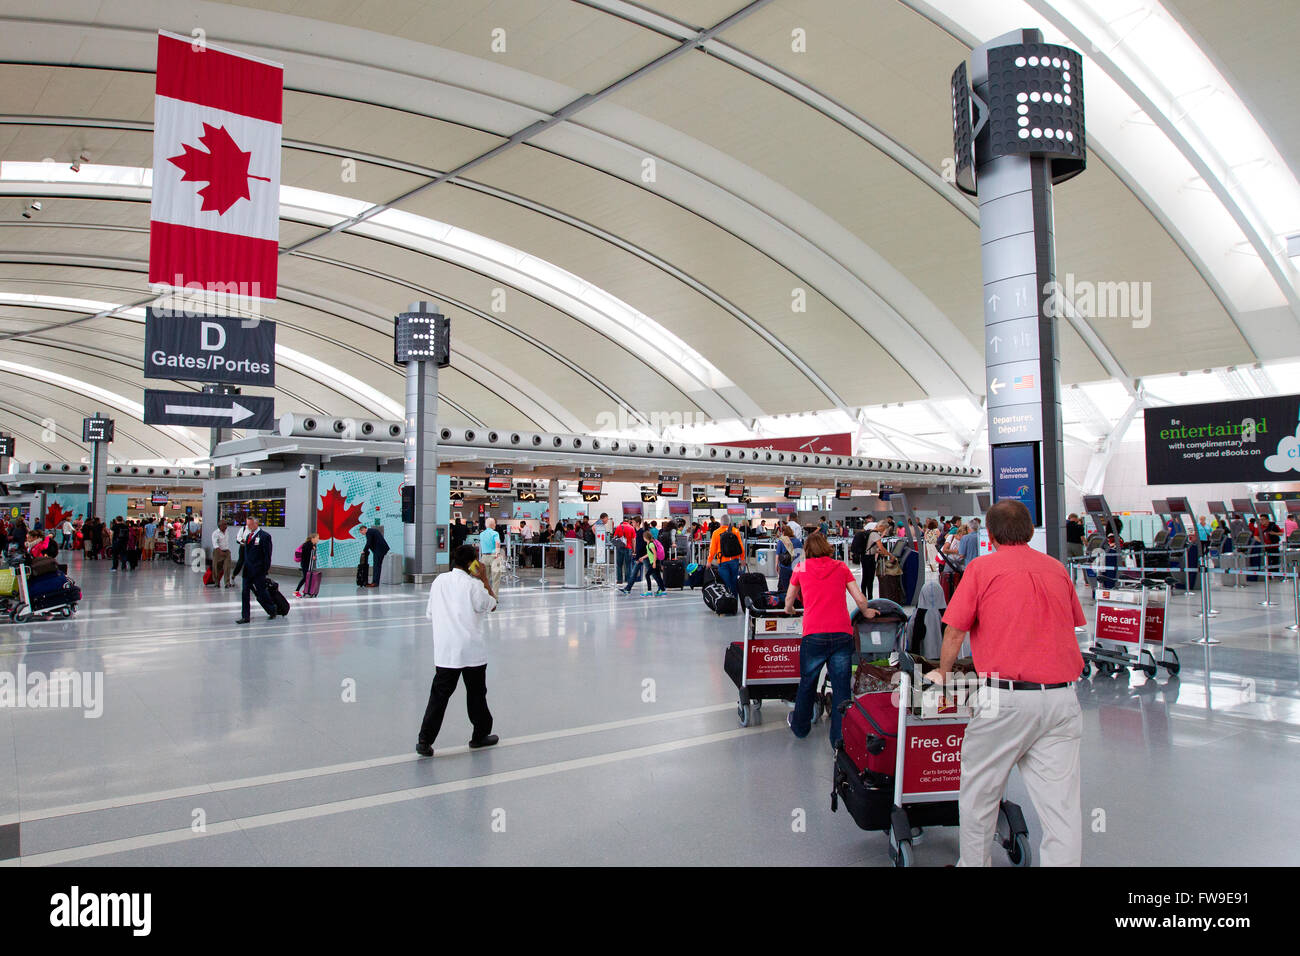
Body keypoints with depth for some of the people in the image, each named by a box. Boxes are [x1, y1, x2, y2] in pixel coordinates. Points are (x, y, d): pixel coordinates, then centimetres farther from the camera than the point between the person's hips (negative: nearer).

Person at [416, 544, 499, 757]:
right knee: (476, 693, 13)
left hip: (445, 650, 3)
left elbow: (430, 613, 10)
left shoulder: (439, 581, 3)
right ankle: (480, 735, 26)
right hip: (472, 649, -3)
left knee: (439, 694, 5)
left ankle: (425, 741, -1)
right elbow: (492, 605, 3)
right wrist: (484, 579, 5)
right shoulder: (474, 585, -12)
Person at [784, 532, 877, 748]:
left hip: (814, 635, 0)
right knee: (841, 688, 4)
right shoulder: (841, 567, 12)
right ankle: (840, 740, 6)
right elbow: (860, 600, 9)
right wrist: (867, 613, 30)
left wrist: (789, 610, 48)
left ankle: (800, 726, 35)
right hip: (842, 634, 0)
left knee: (807, 683, 17)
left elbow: (789, 599, 27)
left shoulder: (802, 568, 12)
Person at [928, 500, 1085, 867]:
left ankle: (974, 862, 25)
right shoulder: (1057, 568, 12)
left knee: (979, 794, 13)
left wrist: (942, 673, 17)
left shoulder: (982, 568, -1)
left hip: (1005, 699, -4)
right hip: (1062, 698, 4)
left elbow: (954, 632, -1)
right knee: (1061, 803, 5)